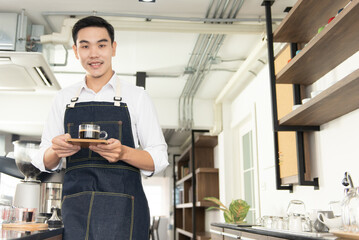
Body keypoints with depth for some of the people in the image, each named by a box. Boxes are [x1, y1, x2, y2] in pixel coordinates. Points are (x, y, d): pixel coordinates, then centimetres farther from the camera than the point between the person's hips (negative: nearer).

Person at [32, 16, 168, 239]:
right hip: (74, 211, 3)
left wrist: (123, 153, -20)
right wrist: (55, 151, -11)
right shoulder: (64, 98, 11)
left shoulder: (137, 96, 2)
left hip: (122, 212, -2)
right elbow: (45, 162, 12)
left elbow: (159, 159, -2)